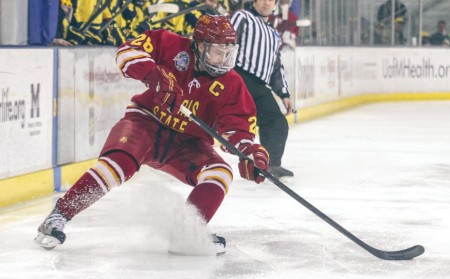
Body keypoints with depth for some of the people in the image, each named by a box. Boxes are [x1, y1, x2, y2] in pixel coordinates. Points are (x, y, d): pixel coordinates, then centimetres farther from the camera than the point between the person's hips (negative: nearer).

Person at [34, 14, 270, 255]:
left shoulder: (231, 84, -6)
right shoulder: (173, 47, -11)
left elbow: (237, 125, -9)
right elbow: (128, 51, -16)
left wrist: (250, 151, -30)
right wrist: (155, 75, -33)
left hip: (187, 143, 3)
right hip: (146, 122, -3)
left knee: (220, 174, -19)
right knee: (119, 163, -29)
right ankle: (59, 216, -22)